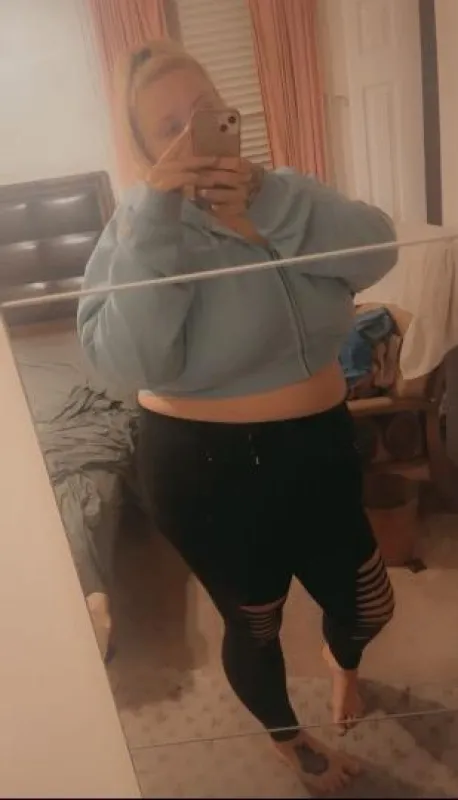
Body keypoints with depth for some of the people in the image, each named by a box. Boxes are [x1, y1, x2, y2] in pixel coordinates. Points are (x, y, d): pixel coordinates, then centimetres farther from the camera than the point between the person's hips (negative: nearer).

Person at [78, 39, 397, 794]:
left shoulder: (281, 194, 2)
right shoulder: (142, 228, -12)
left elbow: (377, 252, -15)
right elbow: (130, 361, -28)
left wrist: (271, 202, -26)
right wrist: (154, 214, -29)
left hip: (318, 444, 5)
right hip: (207, 468, -4)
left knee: (368, 603, 20)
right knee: (254, 625, 17)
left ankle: (342, 659, 60)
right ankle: (289, 739, 52)